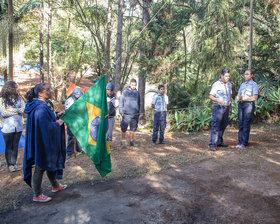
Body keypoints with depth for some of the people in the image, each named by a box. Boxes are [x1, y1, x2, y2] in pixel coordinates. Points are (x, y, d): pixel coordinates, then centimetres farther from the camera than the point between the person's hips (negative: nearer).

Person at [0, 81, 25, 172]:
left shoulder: (19, 98, 6)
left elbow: (24, 109, -4)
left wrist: (11, 110, -11)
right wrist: (17, 111, -9)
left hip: (18, 126, 3)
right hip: (8, 127, -3)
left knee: (15, 146, 9)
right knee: (9, 146, 4)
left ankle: (14, 163, 18)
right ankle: (10, 165, 13)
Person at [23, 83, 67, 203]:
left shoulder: (41, 105, 6)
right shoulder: (41, 108, -26)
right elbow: (46, 126, -31)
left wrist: (55, 116, 9)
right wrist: (57, 123, -15)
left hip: (46, 142, 10)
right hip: (42, 142, -10)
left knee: (50, 163, 23)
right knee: (40, 167, 4)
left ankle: (55, 186, 41)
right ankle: (37, 195, 19)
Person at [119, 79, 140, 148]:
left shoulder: (137, 93, 10)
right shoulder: (125, 92, 0)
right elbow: (121, 103, 2)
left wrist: (139, 112, 16)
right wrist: (121, 112, -3)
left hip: (135, 114, 4)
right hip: (126, 114, -3)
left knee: (133, 128, 10)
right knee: (124, 129, -1)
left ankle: (132, 141, 23)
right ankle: (123, 141, 10)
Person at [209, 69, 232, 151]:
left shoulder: (229, 84, 12)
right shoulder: (216, 84, -9)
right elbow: (211, 96, -10)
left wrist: (230, 107, 19)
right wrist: (219, 101, -25)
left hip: (226, 108, 7)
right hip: (218, 107, -7)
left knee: (223, 126, 10)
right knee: (215, 126, -10)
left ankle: (219, 142, 19)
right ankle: (212, 144, -9)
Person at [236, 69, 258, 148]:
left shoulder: (254, 85, 0)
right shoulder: (242, 84, 19)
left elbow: (255, 97, -8)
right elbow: (238, 95, 17)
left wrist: (243, 99, -13)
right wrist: (238, 99, -6)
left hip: (249, 104, -6)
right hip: (241, 105, 6)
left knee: (246, 124, -7)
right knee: (240, 123, 3)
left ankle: (244, 142, -3)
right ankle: (240, 141, 6)